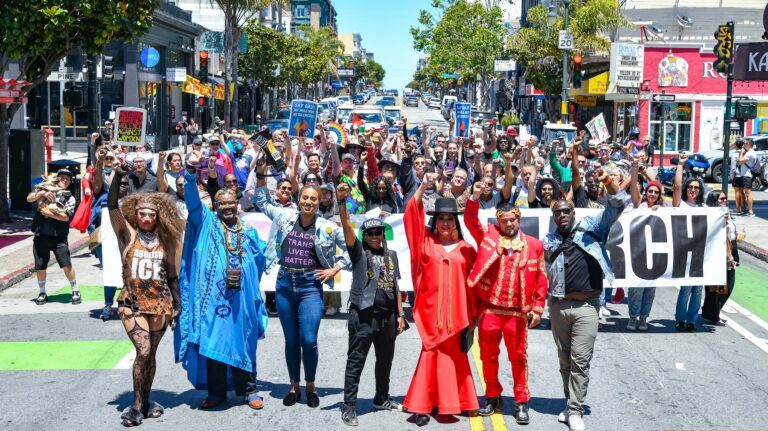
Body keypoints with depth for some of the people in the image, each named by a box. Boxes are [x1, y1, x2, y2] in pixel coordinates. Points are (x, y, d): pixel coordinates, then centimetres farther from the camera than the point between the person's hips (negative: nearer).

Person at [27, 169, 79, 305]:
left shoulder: (69, 197, 4)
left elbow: (66, 217, -9)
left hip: (59, 237, -2)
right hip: (41, 236, 2)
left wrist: (49, 213, -12)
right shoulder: (44, 189, 10)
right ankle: (42, 293, 25)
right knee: (40, 266, 8)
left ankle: (75, 291, 6)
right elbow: (29, 198, -4)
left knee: (67, 265, -8)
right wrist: (43, 193, -15)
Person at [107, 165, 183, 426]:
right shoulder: (127, 234, -3)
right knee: (143, 352, -13)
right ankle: (137, 406, -3)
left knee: (150, 354, 10)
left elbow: (171, 275, 10)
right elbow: (112, 206, -18)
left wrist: (177, 304, 7)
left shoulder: (164, 241, 5)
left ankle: (144, 402, 23)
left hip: (160, 304, 3)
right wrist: (118, 177, -31)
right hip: (133, 304, -3)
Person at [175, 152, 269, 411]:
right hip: (213, 295, -2)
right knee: (212, 342, 2)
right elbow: (192, 199, -6)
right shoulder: (206, 223, 8)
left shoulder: (250, 232, 15)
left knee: (243, 343, 6)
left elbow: (260, 259, 21)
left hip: (242, 298, 2)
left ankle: (248, 390, 15)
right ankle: (216, 392, 12)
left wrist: (253, 288, 10)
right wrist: (191, 170, -20)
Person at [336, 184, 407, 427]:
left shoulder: (391, 256, 13)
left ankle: (381, 399, 32)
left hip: (388, 315, 6)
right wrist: (342, 202, -31)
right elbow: (347, 229, -18)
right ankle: (349, 406, 1)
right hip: (364, 315, -5)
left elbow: (395, 286, 15)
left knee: (385, 360, 16)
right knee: (356, 361, -2)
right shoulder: (359, 253, -2)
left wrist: (400, 314, 11)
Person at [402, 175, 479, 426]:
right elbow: (411, 217, -5)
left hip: (455, 312, 1)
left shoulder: (466, 250, 6)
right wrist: (423, 188, -14)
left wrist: (473, 316, 6)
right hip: (431, 310, -1)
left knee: (452, 355, 6)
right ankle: (423, 405, 3)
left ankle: (448, 402, 16)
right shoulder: (425, 241, 5)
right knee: (432, 353, -2)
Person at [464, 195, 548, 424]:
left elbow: (541, 279, 5)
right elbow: (470, 220, -7)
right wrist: (476, 196, -21)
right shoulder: (488, 236, 6)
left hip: (517, 311, -1)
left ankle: (521, 402, 16)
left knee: (518, 357, 5)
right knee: (488, 356, 10)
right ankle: (493, 398, 25)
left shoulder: (534, 245, 4)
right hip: (489, 309, 1)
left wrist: (538, 308, 0)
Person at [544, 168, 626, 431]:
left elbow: (617, 206, -6)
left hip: (587, 307, -3)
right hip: (558, 306, 3)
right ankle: (572, 405, 22)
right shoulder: (548, 241, 10)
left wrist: (608, 182, -23)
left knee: (580, 360, -6)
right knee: (565, 360, 10)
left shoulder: (591, 228, 3)